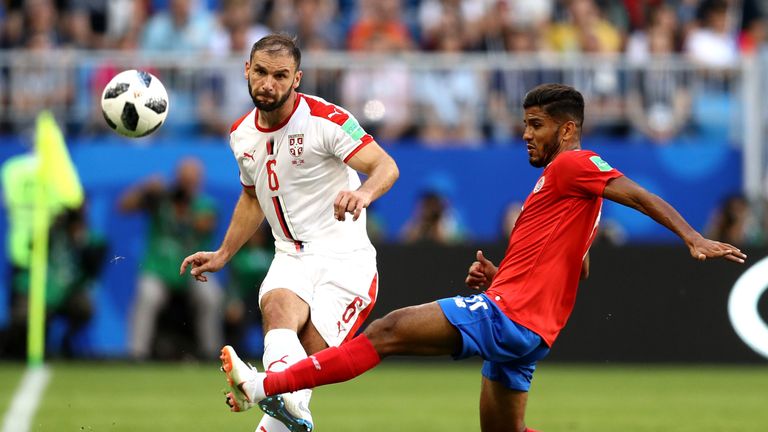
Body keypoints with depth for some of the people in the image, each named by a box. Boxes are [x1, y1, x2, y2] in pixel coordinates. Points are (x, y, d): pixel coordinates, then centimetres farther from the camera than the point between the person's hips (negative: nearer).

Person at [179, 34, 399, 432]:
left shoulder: (326, 119, -11)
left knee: (307, 360, -20)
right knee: (279, 308, -32)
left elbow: (385, 166, -21)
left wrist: (364, 193, -43)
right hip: (291, 260, 2)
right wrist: (222, 255, 28)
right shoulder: (242, 134, 11)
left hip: (344, 260, -2)